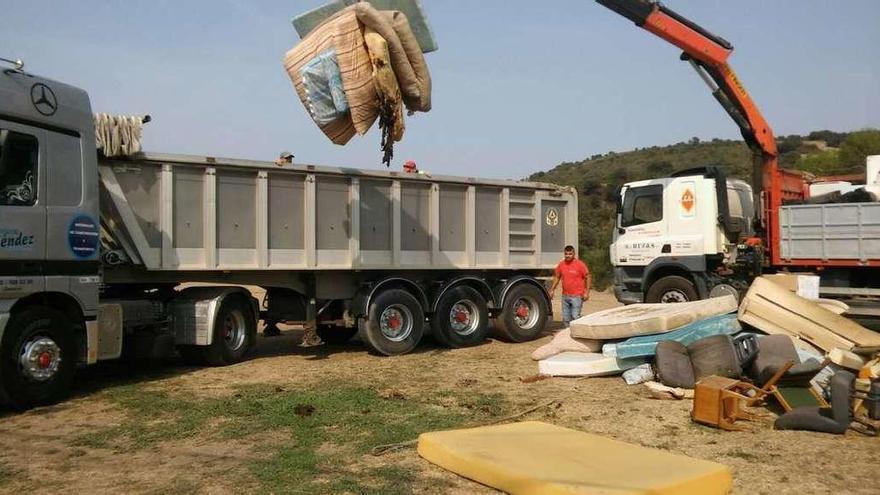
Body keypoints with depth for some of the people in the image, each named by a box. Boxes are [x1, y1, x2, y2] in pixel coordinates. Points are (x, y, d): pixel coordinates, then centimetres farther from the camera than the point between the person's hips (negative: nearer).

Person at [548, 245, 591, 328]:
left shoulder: (580, 264, -7)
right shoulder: (561, 264, 6)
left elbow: (587, 278, -4)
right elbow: (557, 277, 17)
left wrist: (586, 292, -9)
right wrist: (552, 290, 13)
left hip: (577, 296, -5)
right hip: (565, 296, 5)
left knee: (575, 317, -13)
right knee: (566, 318, 10)